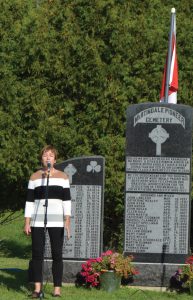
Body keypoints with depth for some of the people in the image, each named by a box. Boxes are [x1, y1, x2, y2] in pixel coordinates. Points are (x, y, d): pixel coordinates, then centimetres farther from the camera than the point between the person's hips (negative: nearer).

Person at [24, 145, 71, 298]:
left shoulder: (62, 176, 4)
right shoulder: (34, 177, 7)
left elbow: (67, 200, 1)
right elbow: (29, 201, 6)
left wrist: (67, 221, -8)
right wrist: (27, 222, -1)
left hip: (56, 221, -1)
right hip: (38, 221, 1)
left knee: (57, 254, -2)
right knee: (37, 254, -4)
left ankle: (57, 289, 2)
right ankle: (37, 288, 0)